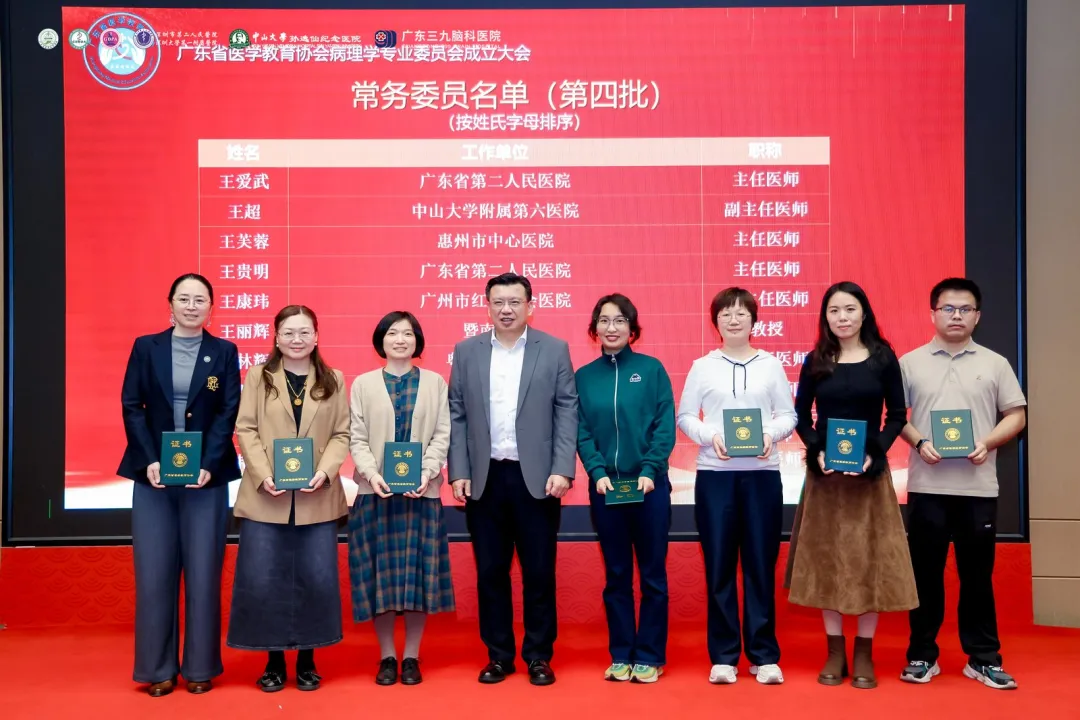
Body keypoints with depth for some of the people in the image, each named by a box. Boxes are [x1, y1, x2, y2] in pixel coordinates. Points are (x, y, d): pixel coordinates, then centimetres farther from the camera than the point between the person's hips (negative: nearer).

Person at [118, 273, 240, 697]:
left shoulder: (224, 352, 5)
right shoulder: (146, 348, 7)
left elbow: (229, 412, -2)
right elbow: (131, 407, 2)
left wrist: (208, 466, -14)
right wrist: (150, 461, -11)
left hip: (206, 476, -1)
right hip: (153, 475, 1)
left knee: (203, 572, 2)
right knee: (154, 572, 2)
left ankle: (200, 667, 13)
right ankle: (158, 669, 14)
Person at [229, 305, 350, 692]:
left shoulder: (334, 381, 8)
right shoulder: (258, 377, 6)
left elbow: (341, 434, 4)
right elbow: (246, 430, 0)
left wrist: (325, 472, -13)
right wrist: (263, 475, -14)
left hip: (317, 497, 1)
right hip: (266, 496, 0)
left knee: (316, 579, 2)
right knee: (263, 579, 0)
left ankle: (306, 659, 17)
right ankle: (273, 660, 15)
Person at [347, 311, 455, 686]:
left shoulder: (435, 382, 8)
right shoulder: (363, 384, 7)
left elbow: (442, 435, 2)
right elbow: (357, 438, 2)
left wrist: (427, 472, -13)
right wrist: (372, 473, -14)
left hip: (421, 491, 0)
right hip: (376, 491, 0)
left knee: (418, 572, 2)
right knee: (380, 572, 2)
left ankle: (411, 657, 13)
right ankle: (387, 656, 14)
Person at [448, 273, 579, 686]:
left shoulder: (554, 350, 2)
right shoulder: (466, 352, 7)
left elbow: (567, 413, -2)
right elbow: (457, 417, 5)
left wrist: (562, 469, -10)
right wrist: (458, 473, -2)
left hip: (536, 477, -2)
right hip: (484, 478, 2)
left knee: (539, 572, 5)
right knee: (490, 571, 8)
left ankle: (539, 656, 18)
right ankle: (499, 655, 21)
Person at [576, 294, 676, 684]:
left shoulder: (652, 369, 0)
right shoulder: (584, 376, 5)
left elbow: (666, 426, -5)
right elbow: (581, 432, 2)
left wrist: (649, 471, -15)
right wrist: (597, 472, -12)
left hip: (649, 484, -2)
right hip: (605, 486, 2)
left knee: (653, 574, 4)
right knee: (616, 575, 9)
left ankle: (650, 656, 15)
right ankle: (621, 655, 18)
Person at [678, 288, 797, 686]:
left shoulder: (771, 365, 8)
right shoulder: (702, 366, 6)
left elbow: (789, 414, 6)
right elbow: (685, 416, 4)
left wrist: (771, 435, -13)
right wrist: (710, 436, -13)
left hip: (762, 473, 0)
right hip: (714, 474, 0)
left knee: (761, 564, 4)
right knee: (719, 565, 4)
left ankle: (764, 655, 13)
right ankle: (723, 656, 12)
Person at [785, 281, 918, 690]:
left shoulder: (883, 358, 0)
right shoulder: (815, 361, 3)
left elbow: (897, 416, 0)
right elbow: (801, 416, 5)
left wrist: (873, 453, -14)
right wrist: (818, 451, -12)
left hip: (869, 471, -1)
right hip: (824, 471, 1)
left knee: (869, 558, 2)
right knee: (826, 558, 4)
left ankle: (864, 653, 14)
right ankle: (835, 652, 15)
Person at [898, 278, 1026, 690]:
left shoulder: (994, 364, 6)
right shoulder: (910, 363, 5)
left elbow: (1017, 415, 6)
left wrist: (988, 442, -10)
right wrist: (919, 443, -11)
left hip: (978, 486, 1)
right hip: (927, 485, 0)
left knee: (977, 574, 7)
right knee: (926, 572, 6)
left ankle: (983, 658, 18)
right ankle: (922, 655, 16)